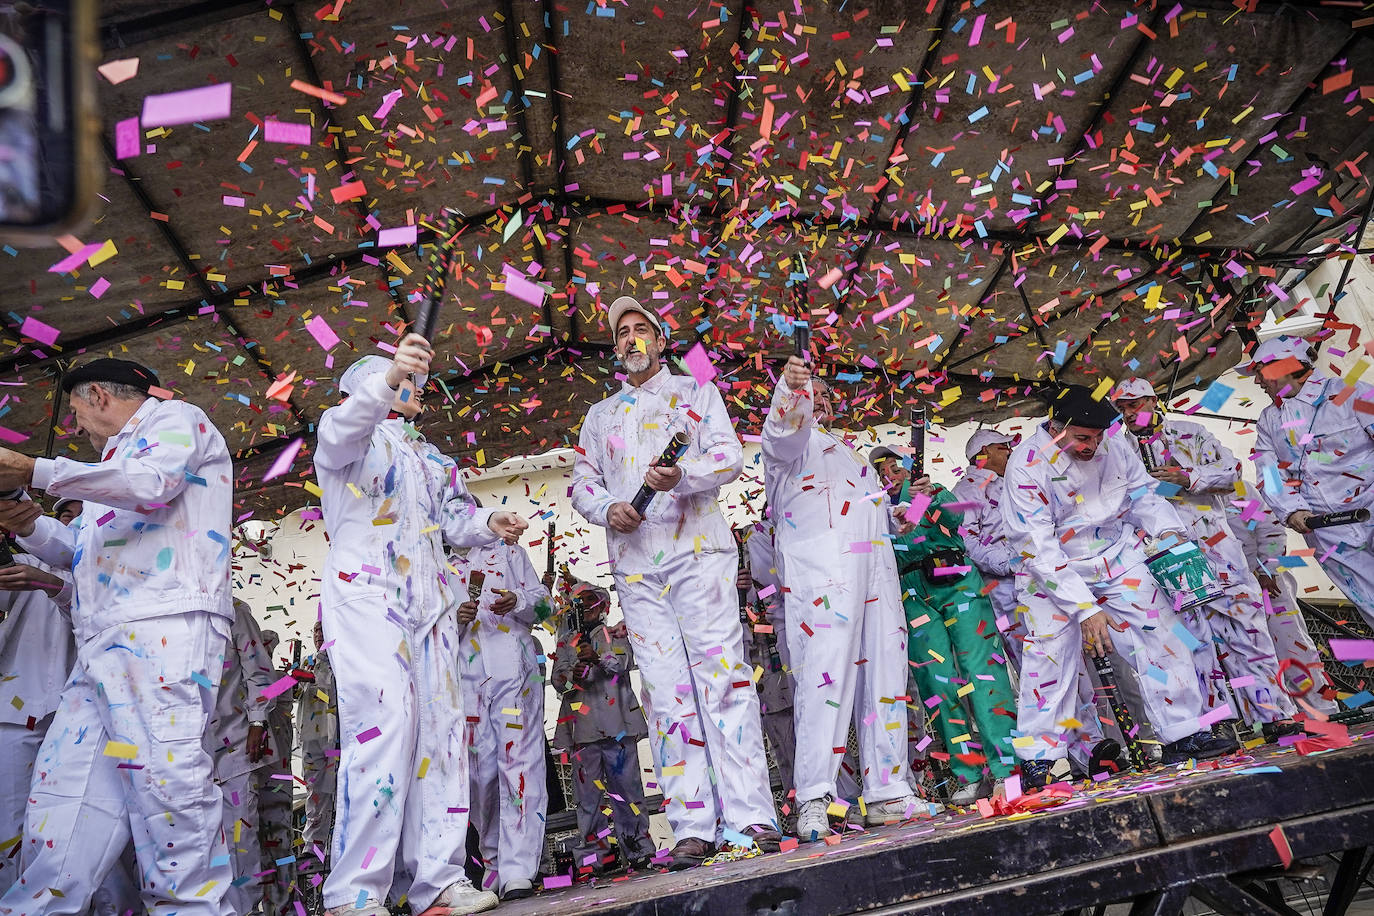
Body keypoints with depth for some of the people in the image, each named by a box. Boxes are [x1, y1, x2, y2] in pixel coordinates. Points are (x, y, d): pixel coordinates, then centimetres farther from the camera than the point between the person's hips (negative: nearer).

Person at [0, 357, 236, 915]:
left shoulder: (175, 418, 10)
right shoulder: (114, 460, 35)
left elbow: (151, 485, -10)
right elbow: (85, 554, 34)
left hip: (163, 623, -9)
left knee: (163, 766, -17)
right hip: (102, 639, 9)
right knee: (66, 776, 1)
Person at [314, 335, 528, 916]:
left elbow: (455, 517, 21)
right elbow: (341, 428, -18)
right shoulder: (354, 436, 7)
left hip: (431, 602, 7)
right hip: (366, 595, -7)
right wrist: (389, 376, -36)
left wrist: (489, 525, -1)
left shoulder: (429, 456, 28)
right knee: (382, 728, -16)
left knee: (440, 731, 1)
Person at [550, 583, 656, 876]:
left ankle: (638, 851, 5)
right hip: (582, 728, 2)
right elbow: (557, 678, 6)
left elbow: (625, 660, -7)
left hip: (617, 723, -2)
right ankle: (593, 858, 7)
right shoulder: (566, 643, 19)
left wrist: (599, 657, -27)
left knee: (626, 786, -1)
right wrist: (571, 677, -17)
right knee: (588, 794, 2)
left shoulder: (616, 633, 13)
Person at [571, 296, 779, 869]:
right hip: (634, 562, 3)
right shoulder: (600, 415, 25)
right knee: (666, 688, -2)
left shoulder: (695, 391, 15)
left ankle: (748, 816, -7)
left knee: (721, 673, -10)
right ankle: (692, 828, 1)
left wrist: (682, 475, -18)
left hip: (697, 548, -3)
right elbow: (582, 480, 16)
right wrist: (606, 508, -6)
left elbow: (729, 453, 2)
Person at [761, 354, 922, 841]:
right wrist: (790, 387, -33)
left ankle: (886, 793, 12)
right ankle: (813, 801, -17)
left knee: (885, 677, 5)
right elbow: (784, 426, -14)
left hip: (876, 567, 8)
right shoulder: (792, 440, 12)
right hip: (822, 569, -8)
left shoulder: (848, 452, 35)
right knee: (827, 674, -17)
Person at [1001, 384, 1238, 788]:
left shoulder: (1115, 444, -7)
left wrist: (1168, 531, -11)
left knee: (1161, 634, 0)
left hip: (1117, 557, 5)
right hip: (1054, 571, -5)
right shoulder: (1028, 465, -22)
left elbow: (1142, 494, 10)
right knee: (1049, 652, -11)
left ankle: (1183, 736, 16)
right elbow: (1039, 550, -24)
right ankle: (1037, 757, 1)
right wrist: (1084, 608, -27)